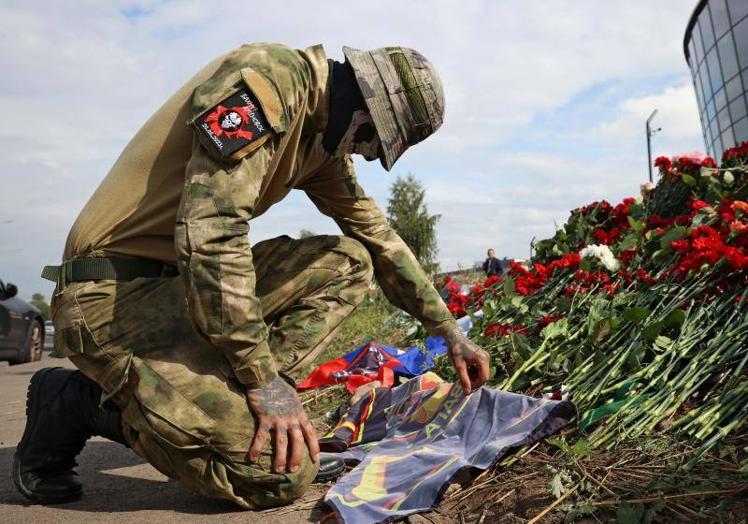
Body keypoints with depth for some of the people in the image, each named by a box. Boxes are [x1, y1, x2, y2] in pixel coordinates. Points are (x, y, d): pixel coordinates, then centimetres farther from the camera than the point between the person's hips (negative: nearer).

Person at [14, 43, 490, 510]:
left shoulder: (323, 137, 13)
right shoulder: (268, 77, -16)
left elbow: (379, 235, 22)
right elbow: (209, 231, -26)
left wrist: (449, 331, 24)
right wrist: (263, 377, -21)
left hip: (186, 281, 10)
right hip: (112, 295, -10)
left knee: (349, 262, 8)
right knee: (284, 471, -18)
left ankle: (232, 401, -1)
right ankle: (81, 401, -2)